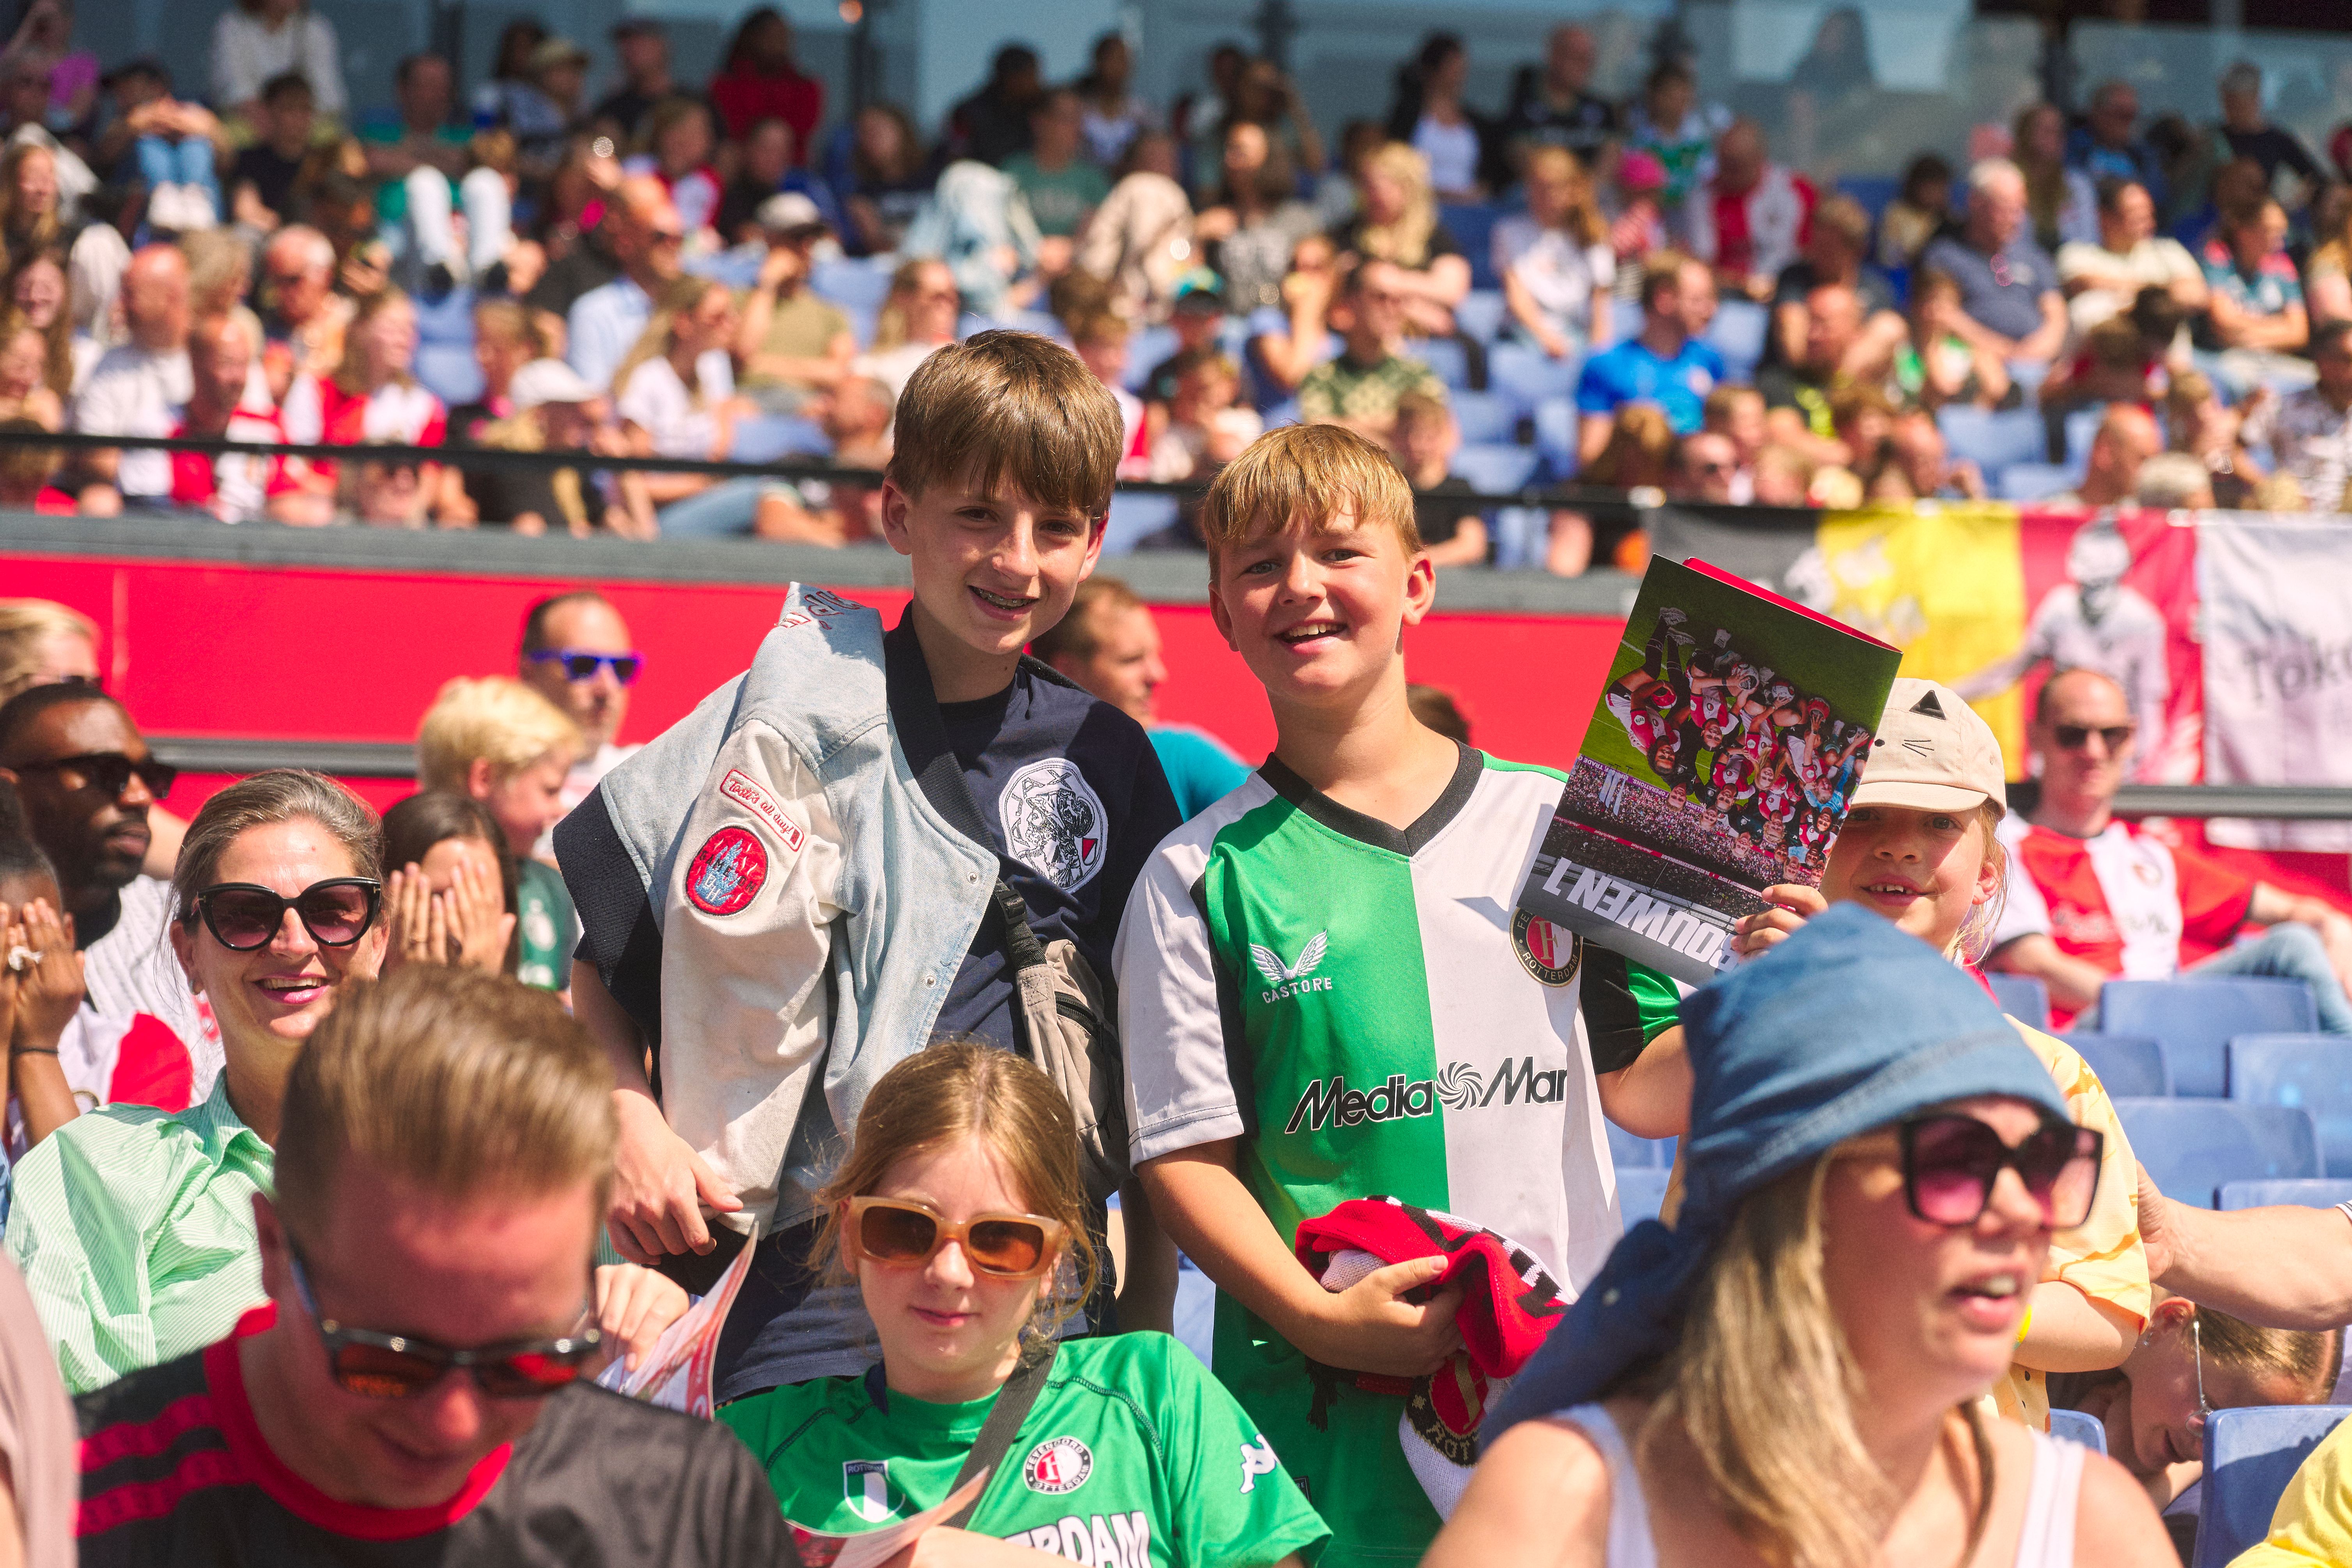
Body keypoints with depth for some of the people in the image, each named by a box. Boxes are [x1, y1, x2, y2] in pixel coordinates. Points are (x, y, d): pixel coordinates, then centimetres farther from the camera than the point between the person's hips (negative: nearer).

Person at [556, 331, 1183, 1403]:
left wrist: (1148, 1329, 13)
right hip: (820, 1306, -4)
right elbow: (602, 967, 2)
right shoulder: (810, 722, -3)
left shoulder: (1107, 761, 11)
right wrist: (631, 1125, -14)